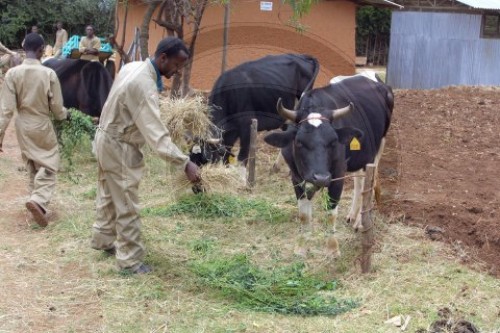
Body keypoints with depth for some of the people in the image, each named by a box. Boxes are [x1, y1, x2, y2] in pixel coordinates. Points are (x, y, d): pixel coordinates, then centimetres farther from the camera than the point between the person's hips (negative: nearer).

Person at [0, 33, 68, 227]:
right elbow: (56, 107, -9)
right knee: (48, 165, 6)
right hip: (42, 125, -3)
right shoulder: (49, 74, -16)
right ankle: (38, 200, -16)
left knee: (32, 166, 19)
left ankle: (37, 201, 27)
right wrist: (65, 115, 14)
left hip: (23, 126, 3)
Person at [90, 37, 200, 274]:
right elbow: (156, 132, -35)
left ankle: (102, 239, 39)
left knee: (109, 195, 24)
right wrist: (185, 163, -38)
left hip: (107, 138, 10)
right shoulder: (144, 85, -30)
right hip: (119, 147, -10)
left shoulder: (133, 67, -1)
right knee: (127, 206, -1)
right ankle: (129, 259, 7)